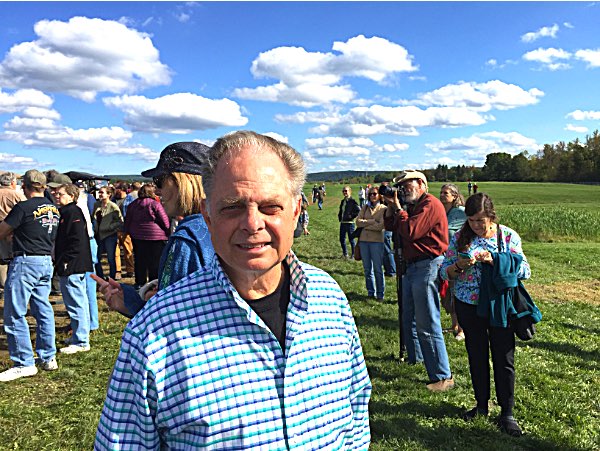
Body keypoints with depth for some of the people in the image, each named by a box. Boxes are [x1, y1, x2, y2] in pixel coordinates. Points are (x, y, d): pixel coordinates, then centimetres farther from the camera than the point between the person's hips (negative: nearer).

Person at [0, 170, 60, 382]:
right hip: (47, 262, 7)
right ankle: (48, 358, 19)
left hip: (25, 262, -7)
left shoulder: (23, 208, -12)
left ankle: (24, 363, 5)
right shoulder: (54, 209, 8)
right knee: (43, 310, 13)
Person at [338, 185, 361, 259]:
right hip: (342, 223, 8)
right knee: (342, 239, 12)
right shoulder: (343, 201, 13)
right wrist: (339, 218, 13)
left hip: (350, 223, -8)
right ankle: (345, 254, 26)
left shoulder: (352, 201, -10)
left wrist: (352, 216, -15)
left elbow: (359, 210, -17)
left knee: (351, 240, 1)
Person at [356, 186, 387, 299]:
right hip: (363, 240, 4)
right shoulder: (365, 207, 11)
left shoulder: (383, 209, -1)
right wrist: (372, 221, -9)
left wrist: (365, 224, -6)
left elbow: (380, 226, -13)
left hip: (376, 241, -4)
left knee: (378, 269, 0)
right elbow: (358, 222, -1)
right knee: (367, 269, 10)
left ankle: (380, 294, 11)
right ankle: (371, 292, 20)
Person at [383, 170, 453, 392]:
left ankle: (443, 377, -1)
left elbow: (410, 231, -23)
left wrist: (398, 208, -11)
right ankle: (415, 357, 40)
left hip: (427, 266, -10)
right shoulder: (413, 206, 18)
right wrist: (391, 205, 5)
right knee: (409, 319, 21)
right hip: (413, 266, 10)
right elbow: (390, 226, 17)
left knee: (427, 325, -8)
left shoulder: (430, 204, -13)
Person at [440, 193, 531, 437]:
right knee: (477, 357, 15)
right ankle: (481, 404, 33)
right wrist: (460, 266, -22)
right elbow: (444, 271, 0)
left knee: (504, 359, 4)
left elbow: (525, 270, -10)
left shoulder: (508, 236, -6)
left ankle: (506, 413, 20)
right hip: (469, 306, 2)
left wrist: (495, 260, -24)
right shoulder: (460, 237, -4)